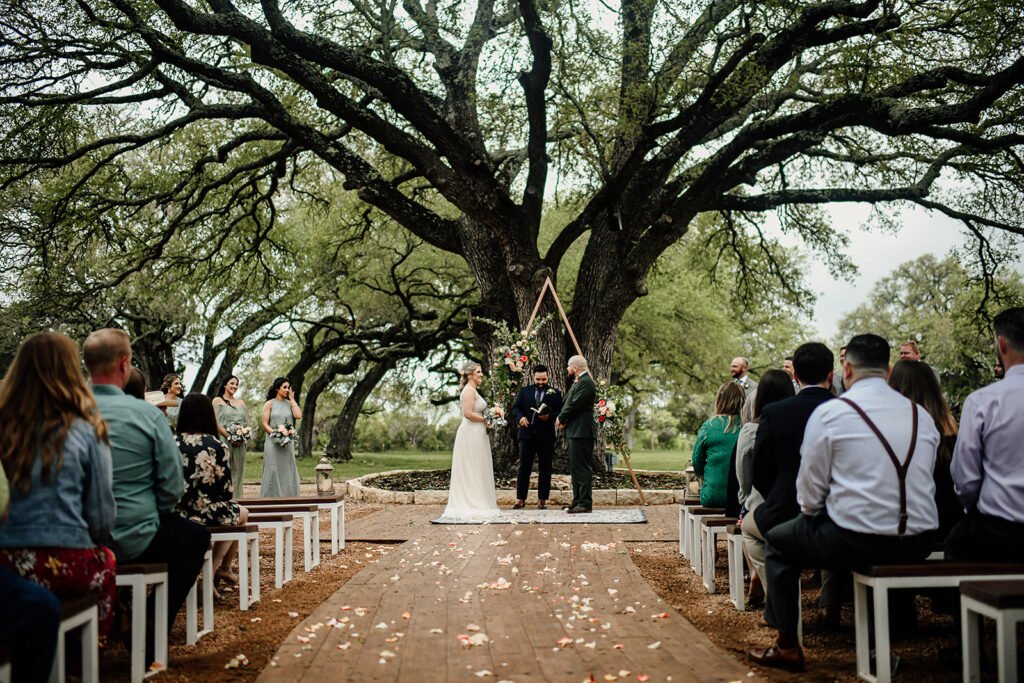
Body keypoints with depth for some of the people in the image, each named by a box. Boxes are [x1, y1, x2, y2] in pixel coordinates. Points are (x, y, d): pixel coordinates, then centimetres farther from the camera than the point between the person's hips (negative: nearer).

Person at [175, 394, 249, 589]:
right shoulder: (216, 446, -11)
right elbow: (227, 489, -6)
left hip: (174, 515, 4)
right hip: (207, 515, -4)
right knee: (242, 513, 30)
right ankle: (223, 568, 40)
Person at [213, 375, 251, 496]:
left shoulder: (241, 403, 18)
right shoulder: (217, 401, 4)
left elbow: (248, 422, 14)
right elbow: (216, 423, -6)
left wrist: (243, 438, -4)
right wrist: (230, 436, -15)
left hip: (240, 444, 5)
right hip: (224, 442, -5)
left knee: (237, 472, 4)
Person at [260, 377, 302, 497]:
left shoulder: (290, 403, 13)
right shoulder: (269, 404, 3)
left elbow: (298, 416, -4)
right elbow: (265, 424, -2)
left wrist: (292, 400, 2)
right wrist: (275, 433, -16)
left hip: (288, 443, 3)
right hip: (273, 443, -3)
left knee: (288, 471, 2)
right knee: (273, 471, -5)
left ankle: (288, 500, 4)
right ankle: (270, 499, -2)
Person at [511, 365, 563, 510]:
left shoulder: (554, 393, 9)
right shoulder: (524, 391, 13)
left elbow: (560, 412, 2)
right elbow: (515, 407, 6)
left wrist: (549, 416, -17)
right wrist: (520, 417, -15)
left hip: (546, 436, -1)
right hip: (527, 435, 1)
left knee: (545, 469, 2)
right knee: (524, 468, 2)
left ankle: (542, 500, 8)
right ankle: (520, 499, 8)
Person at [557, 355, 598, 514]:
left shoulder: (586, 383, -14)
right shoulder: (577, 382, 20)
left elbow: (574, 405, -19)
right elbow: (567, 403, 18)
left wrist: (561, 419, -5)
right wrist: (562, 419, -1)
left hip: (581, 432, -11)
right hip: (574, 432, 11)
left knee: (582, 468, -10)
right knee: (575, 467, 14)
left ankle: (585, 503, -10)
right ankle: (577, 501, 20)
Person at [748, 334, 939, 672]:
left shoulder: (829, 413, -7)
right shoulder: (922, 415, 8)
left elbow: (810, 492, -4)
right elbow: (924, 480, 18)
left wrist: (810, 512, 18)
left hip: (857, 541, -5)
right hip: (918, 544, 6)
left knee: (779, 541, 19)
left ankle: (787, 647, 22)